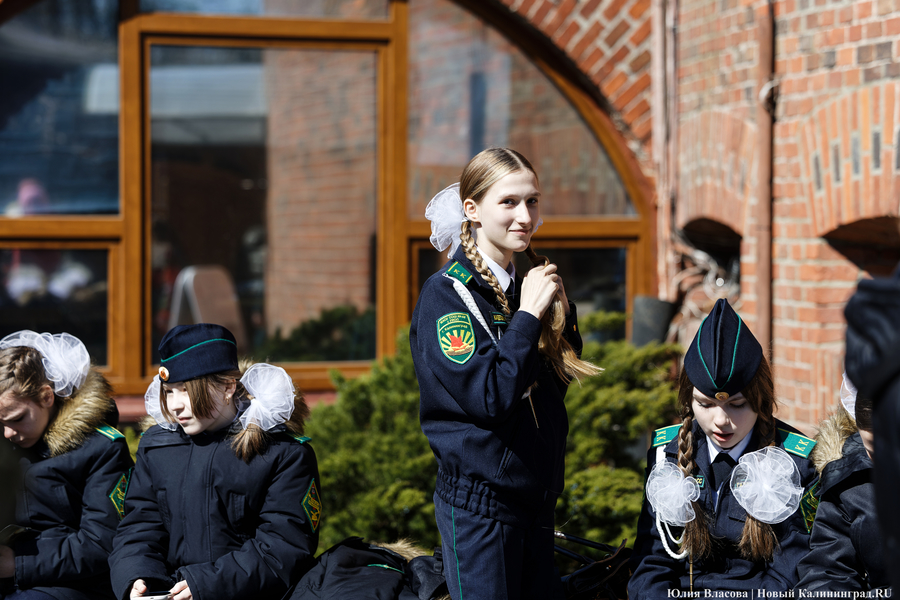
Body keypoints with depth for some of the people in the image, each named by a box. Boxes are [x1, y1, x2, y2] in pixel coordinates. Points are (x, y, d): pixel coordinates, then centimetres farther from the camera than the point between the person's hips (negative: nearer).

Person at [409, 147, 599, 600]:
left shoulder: (524, 286, 8)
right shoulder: (444, 294, -13)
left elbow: (566, 373, 16)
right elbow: (488, 398, -22)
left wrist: (560, 312, 0)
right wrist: (527, 316, -18)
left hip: (537, 493, 7)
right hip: (479, 502, -7)